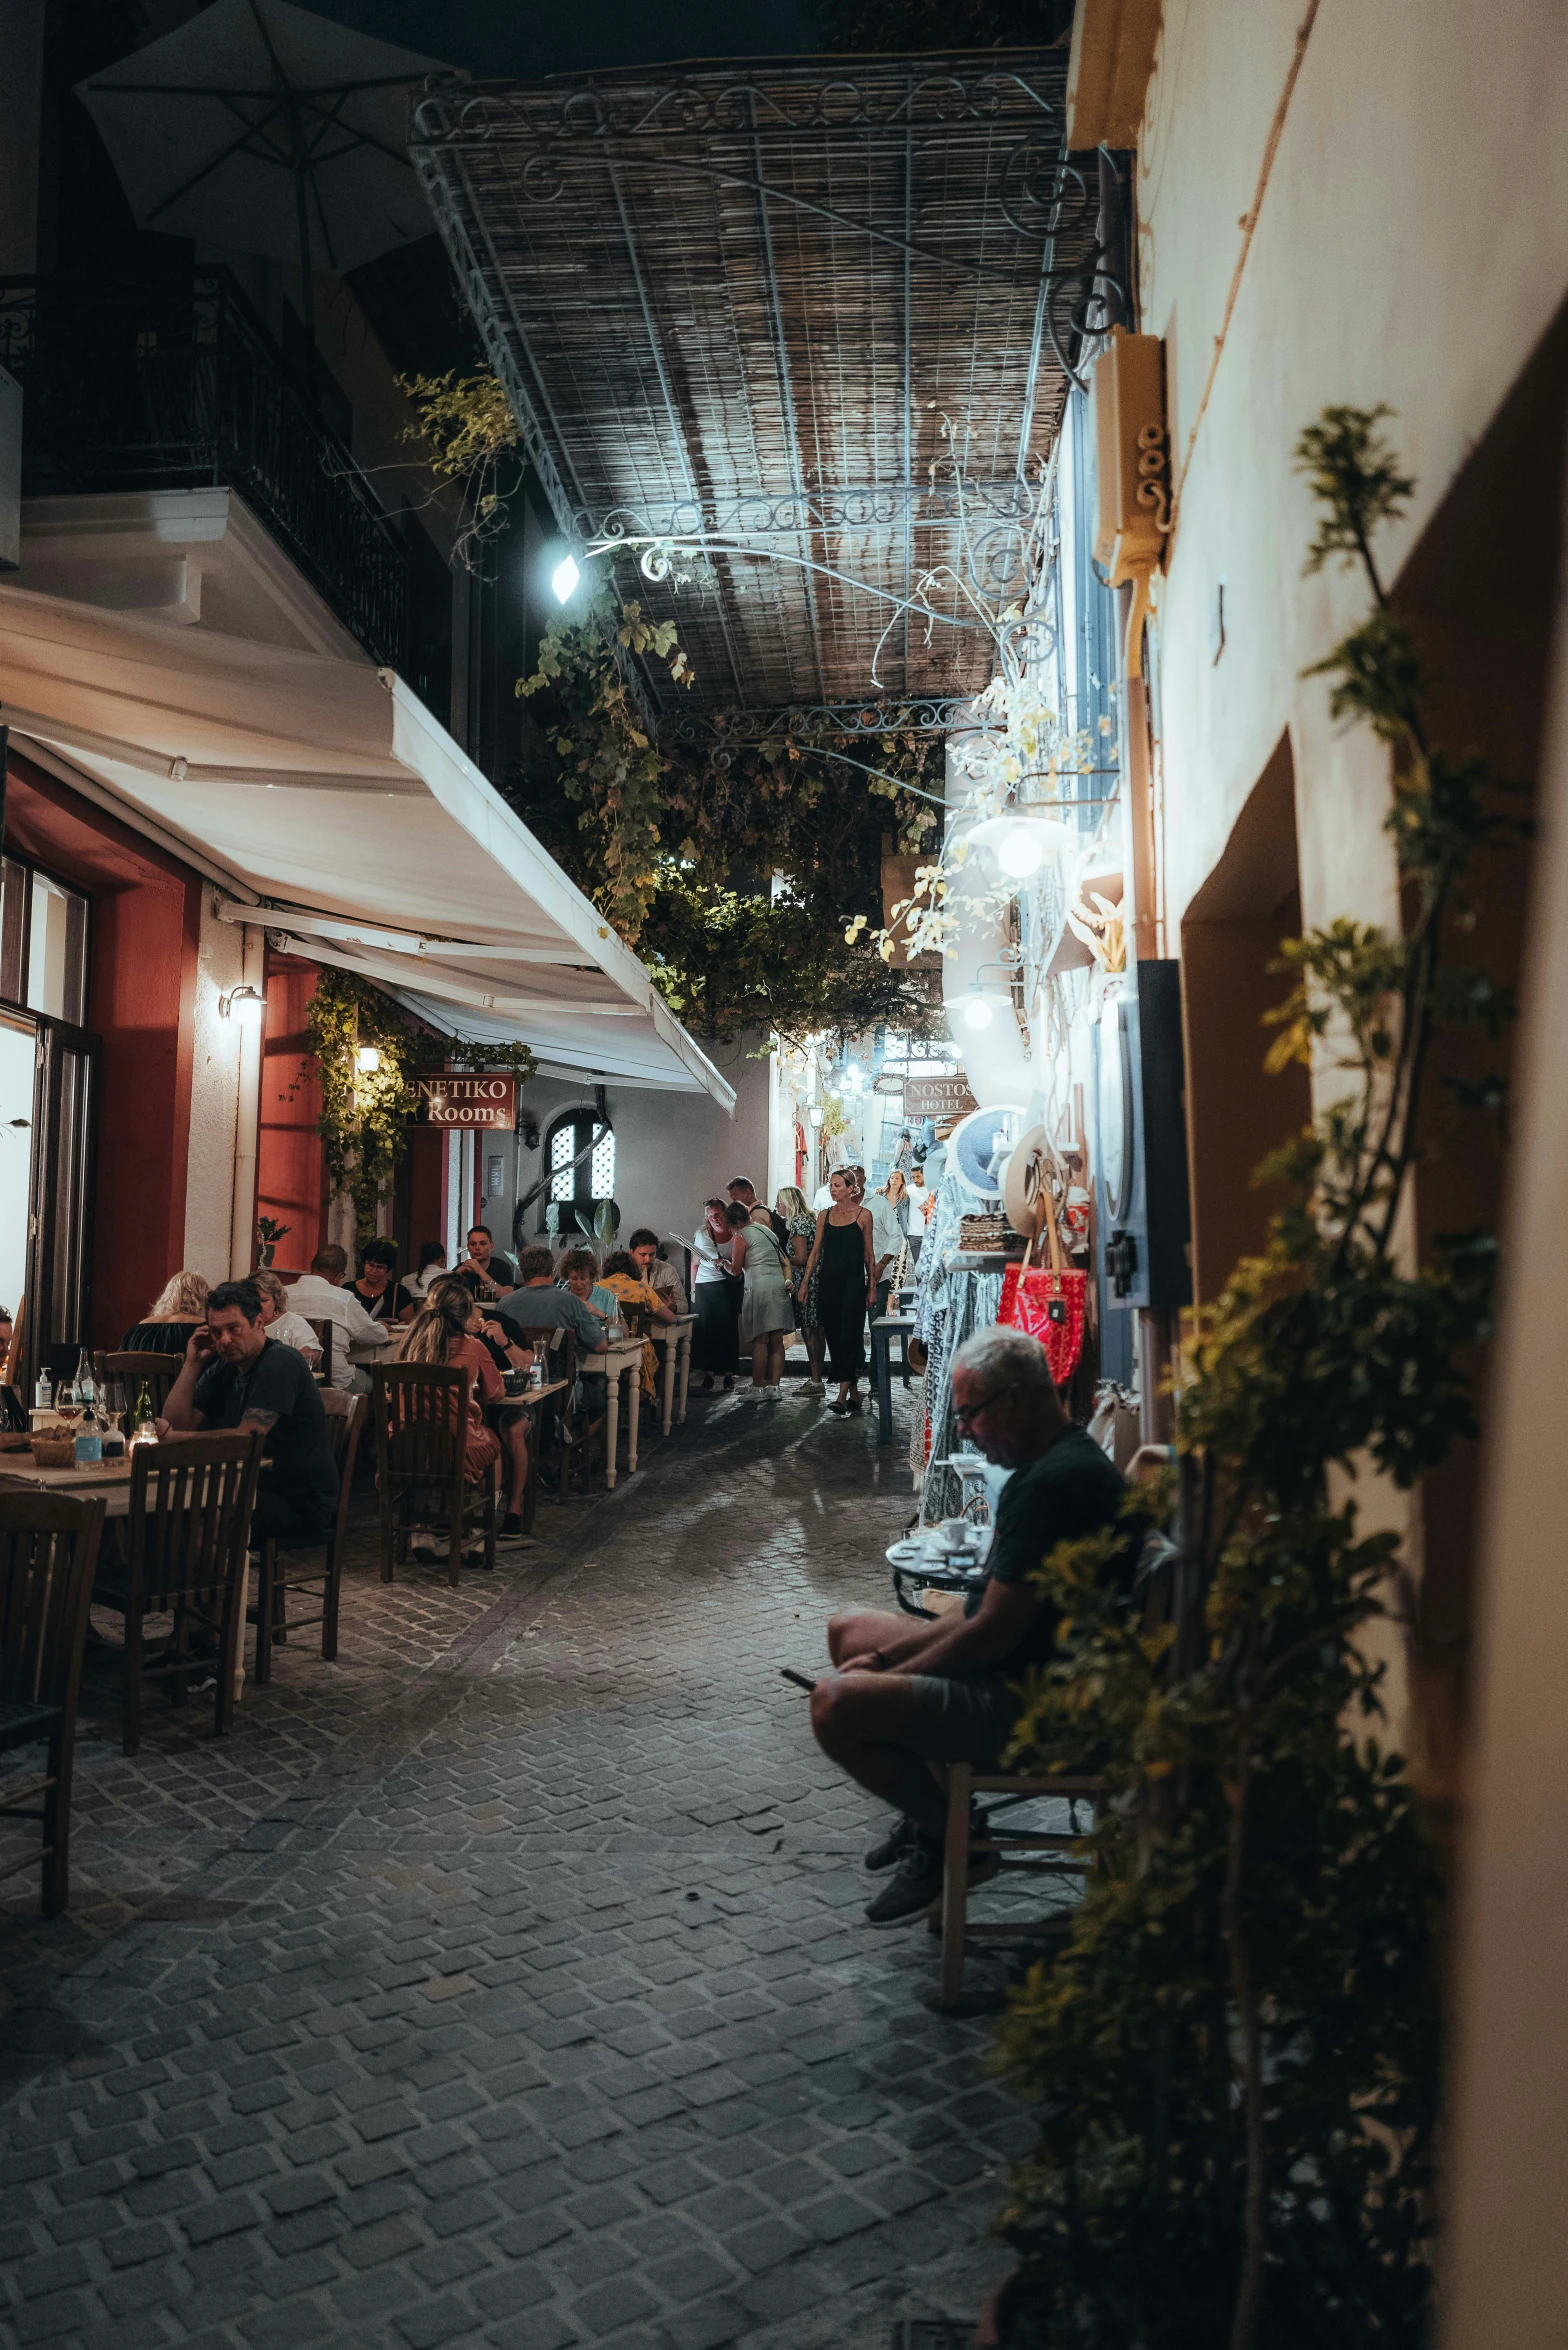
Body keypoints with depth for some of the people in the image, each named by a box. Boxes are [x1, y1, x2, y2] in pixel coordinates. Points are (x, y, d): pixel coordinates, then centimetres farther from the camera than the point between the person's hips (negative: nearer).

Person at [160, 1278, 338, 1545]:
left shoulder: (280, 1363, -16)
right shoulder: (225, 1368, 11)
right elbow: (177, 1425, 4)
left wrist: (172, 1436, -15)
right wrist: (192, 1364, -2)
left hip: (300, 1504, -8)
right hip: (257, 1488, 8)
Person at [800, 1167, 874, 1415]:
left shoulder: (863, 1215, 1)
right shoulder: (824, 1215, 10)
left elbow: (868, 1255, 3)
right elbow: (815, 1251, 11)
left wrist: (871, 1287, 1)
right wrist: (805, 1283, 6)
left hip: (853, 1283, -4)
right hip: (827, 1283, 4)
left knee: (849, 1338, -10)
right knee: (834, 1339, 6)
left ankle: (842, 1398, -15)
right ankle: (854, 1394, 15)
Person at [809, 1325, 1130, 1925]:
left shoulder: (1052, 1483, -24)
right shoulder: (1063, 1461, 10)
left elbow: (993, 1633, -24)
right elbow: (987, 1609, 13)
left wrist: (890, 1676, -9)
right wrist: (885, 1658, 5)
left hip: (1036, 1706, -11)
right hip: (1022, 1669, 11)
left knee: (836, 1704, -24)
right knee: (849, 1629, 20)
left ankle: (951, 1840, 1)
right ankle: (928, 1809, 23)